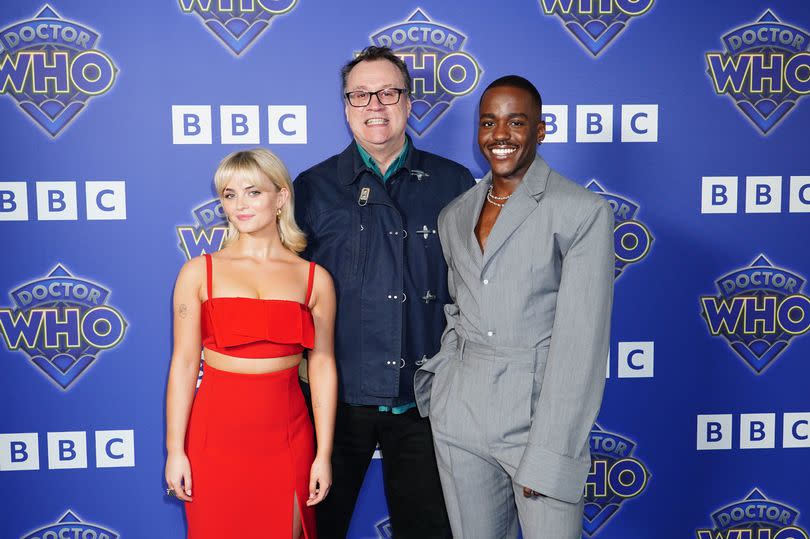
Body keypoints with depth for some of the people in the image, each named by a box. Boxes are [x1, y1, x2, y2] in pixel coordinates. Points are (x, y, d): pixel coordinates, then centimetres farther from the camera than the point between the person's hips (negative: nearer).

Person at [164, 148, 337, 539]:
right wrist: (175, 450, -2)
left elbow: (322, 367, 1)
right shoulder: (199, 272, 1)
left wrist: (324, 455, 0)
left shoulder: (314, 279, 2)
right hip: (216, 434, 0)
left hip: (285, 436, 1)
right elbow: (184, 363, -1)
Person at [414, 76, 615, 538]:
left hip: (541, 410, -4)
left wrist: (548, 456, -16)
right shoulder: (454, 216, 10)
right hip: (459, 415, 5)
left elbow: (580, 342, -13)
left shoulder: (583, 211, -8)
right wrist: (440, 375, 3)